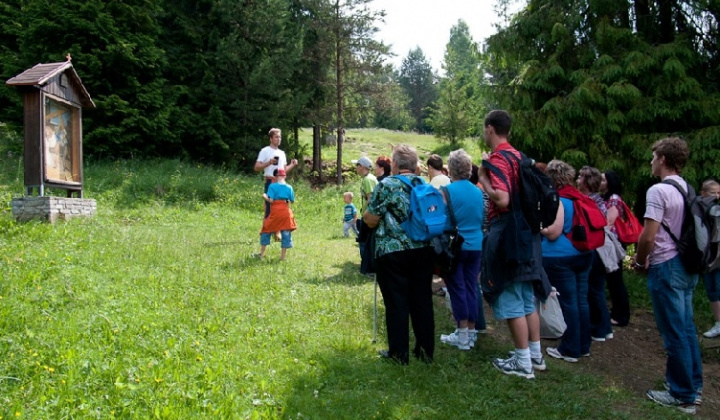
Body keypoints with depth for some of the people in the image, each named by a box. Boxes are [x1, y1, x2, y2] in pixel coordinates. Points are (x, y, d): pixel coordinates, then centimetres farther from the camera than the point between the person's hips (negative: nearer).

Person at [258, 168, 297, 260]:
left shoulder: (272, 186, -8)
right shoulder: (289, 187, 0)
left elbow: (271, 200, -13)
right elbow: (292, 201, 4)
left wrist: (265, 196, 5)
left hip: (275, 212, -2)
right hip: (286, 213, 2)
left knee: (266, 231, 14)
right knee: (286, 234, 8)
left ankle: (262, 254, 19)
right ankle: (283, 256, 9)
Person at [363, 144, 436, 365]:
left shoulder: (386, 185, -7)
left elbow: (371, 220, -7)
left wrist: (366, 212, 13)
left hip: (392, 251, -5)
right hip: (423, 250, 5)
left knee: (396, 302, 3)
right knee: (422, 299, 11)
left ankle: (399, 352, 11)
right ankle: (426, 349, 19)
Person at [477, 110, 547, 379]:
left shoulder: (498, 158, -14)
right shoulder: (518, 156, 13)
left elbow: (502, 199, -27)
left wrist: (483, 179, -12)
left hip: (505, 232, -9)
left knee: (510, 301, -1)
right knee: (527, 299, 16)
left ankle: (523, 363, 7)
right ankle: (535, 355, 26)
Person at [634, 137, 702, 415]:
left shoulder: (658, 191, -16)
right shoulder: (688, 190, 10)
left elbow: (648, 237, -20)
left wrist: (639, 261, -1)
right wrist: (650, 259, 20)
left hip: (666, 267, -8)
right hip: (688, 265, 9)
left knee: (674, 333, 0)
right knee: (686, 328, 16)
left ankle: (683, 396, 9)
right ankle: (693, 384, 27)